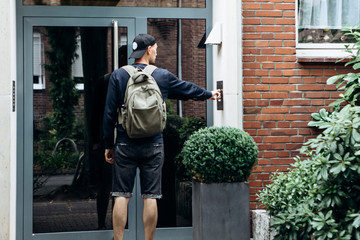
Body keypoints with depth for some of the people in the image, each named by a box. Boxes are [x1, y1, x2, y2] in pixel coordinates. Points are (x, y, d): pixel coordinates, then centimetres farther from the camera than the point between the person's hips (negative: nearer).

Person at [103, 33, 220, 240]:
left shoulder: (118, 76, 0)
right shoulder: (163, 76, 1)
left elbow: (110, 113, 0)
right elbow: (187, 89, 19)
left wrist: (109, 145, 8)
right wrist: (209, 94, 38)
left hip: (125, 145, 0)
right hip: (153, 145, 0)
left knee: (122, 196, 3)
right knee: (151, 197, 4)